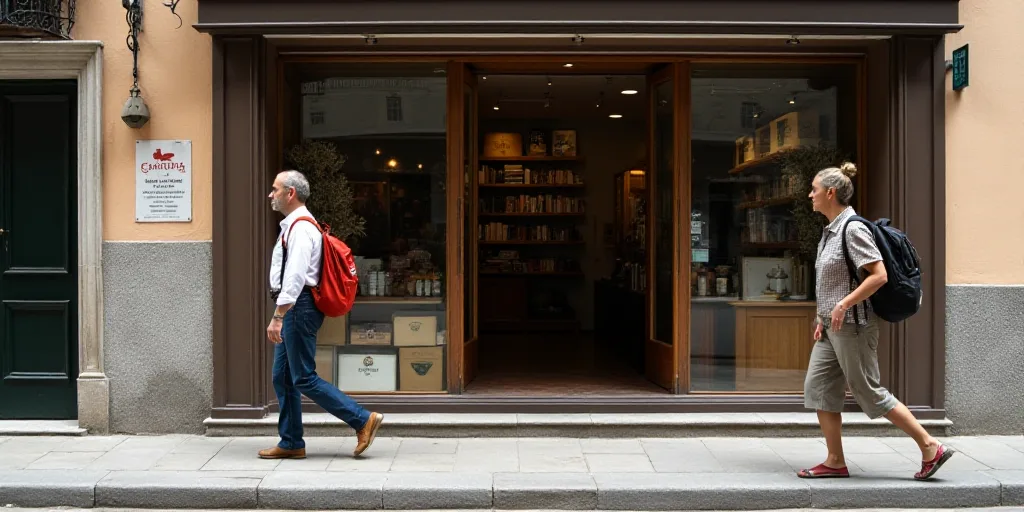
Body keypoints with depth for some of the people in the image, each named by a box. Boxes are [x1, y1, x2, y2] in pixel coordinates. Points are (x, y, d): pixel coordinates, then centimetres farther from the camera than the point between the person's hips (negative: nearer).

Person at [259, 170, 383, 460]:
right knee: (282, 378, 12)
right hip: (294, 309, 10)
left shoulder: (301, 227, -15)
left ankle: (363, 420, -1)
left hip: (298, 308, -10)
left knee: (304, 379, -6)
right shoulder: (292, 226, 17)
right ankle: (291, 444, 19)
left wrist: (277, 317, -28)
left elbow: (295, 277, -25)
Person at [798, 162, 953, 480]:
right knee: (817, 389, 6)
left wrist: (843, 305, -24)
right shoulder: (831, 230, 13)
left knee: (869, 392, -1)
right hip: (833, 327, 9)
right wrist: (823, 317, 14)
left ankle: (930, 447, 12)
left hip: (852, 325, -9)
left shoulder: (852, 228, -16)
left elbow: (879, 275, -23)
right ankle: (835, 462, 12)